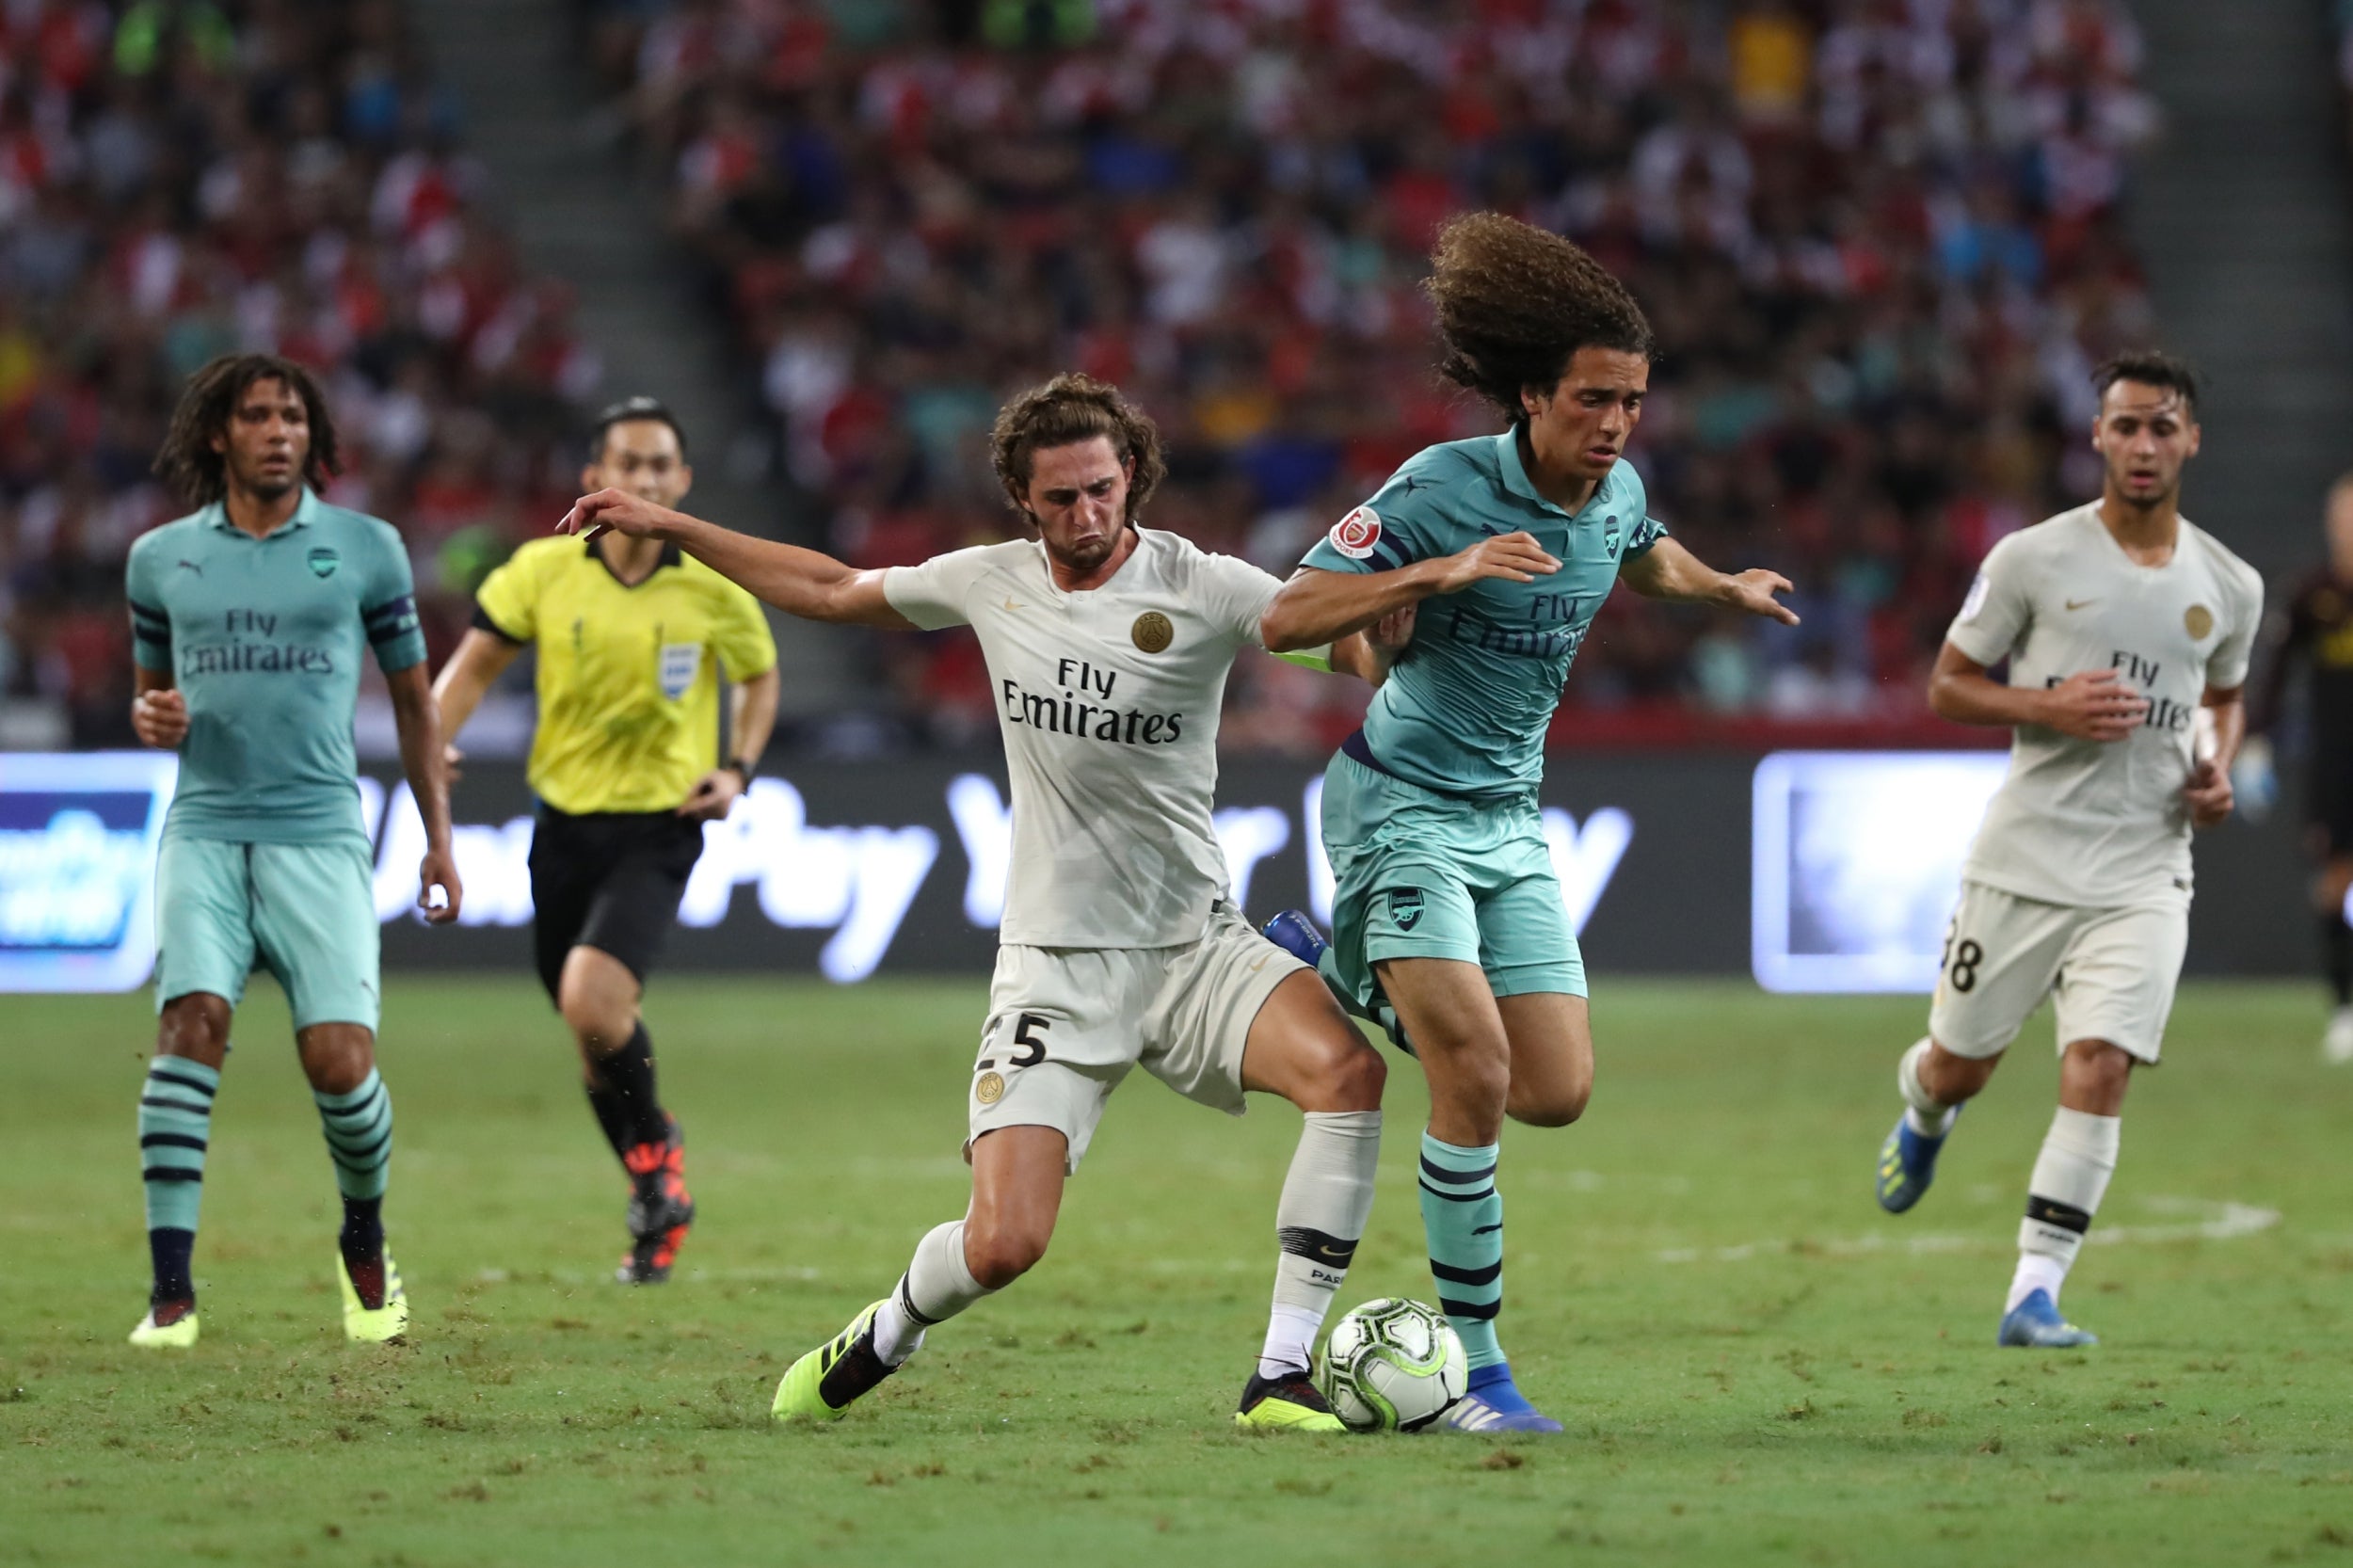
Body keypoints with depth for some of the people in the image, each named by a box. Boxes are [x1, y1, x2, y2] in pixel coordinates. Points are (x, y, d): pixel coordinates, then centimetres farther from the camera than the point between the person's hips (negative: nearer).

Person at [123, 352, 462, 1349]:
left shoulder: (364, 548, 7)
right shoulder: (161, 557, 11)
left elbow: (413, 702, 15)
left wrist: (439, 840, 11)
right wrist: (150, 719, -2)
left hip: (319, 835, -1)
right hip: (204, 829, 1)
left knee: (339, 1059, -11)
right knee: (191, 1025, -19)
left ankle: (366, 1245, 19)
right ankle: (170, 1291, -18)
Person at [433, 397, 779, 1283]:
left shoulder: (713, 588, -7)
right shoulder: (544, 570, -5)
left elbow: (760, 675, 12)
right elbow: (476, 662, 6)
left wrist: (739, 770, -3)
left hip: (659, 826, -3)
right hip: (565, 819, 3)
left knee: (592, 999, -25)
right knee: (594, 1032, 11)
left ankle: (654, 1149, 2)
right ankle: (658, 1197, 34)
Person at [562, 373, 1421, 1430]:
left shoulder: (1202, 589, -7)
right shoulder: (991, 582, 3)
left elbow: (1354, 639, -14)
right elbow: (831, 590, 18)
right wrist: (669, 530, 21)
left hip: (1194, 945, 0)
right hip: (1054, 968, 1)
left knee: (1346, 1066, -30)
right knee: (1002, 1246, -13)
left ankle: (1282, 1379, -23)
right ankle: (885, 1337, 23)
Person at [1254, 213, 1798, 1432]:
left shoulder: (1618, 495, 1)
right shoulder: (1442, 488, -19)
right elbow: (1286, 619, -23)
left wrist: (1724, 589, 10)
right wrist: (1440, 572, -33)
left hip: (1510, 818, 7)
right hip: (1399, 801, -7)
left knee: (1557, 1093, 0)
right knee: (1477, 1075, -19)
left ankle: (1341, 970, 25)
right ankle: (1476, 1372, -9)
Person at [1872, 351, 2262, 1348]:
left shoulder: (2229, 587, 6)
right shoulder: (2033, 559, -4)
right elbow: (1947, 687, 1)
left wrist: (2218, 771, 4)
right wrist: (2050, 708, -16)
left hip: (2143, 874, 1)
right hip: (2025, 856, -1)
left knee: (2101, 1066, -16)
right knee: (1961, 1066, 9)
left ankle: (2035, 1291, -13)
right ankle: (1922, 1108, 48)